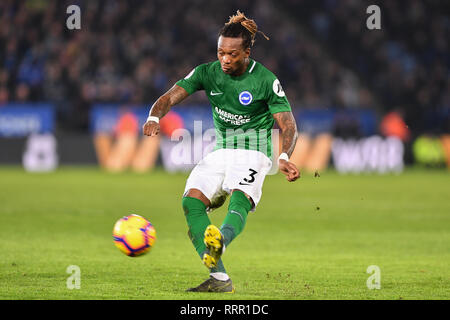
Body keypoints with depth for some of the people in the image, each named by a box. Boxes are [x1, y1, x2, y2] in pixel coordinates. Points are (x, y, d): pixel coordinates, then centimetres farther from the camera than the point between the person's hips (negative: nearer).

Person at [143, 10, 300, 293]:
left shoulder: (265, 80, -9)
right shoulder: (207, 72, 0)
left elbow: (288, 125, -10)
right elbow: (171, 97, -5)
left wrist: (284, 158, -30)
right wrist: (154, 118, -28)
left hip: (253, 152, -4)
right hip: (220, 151, 4)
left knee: (240, 199, -34)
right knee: (192, 201, -20)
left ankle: (220, 242, -66)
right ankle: (219, 278, -26)